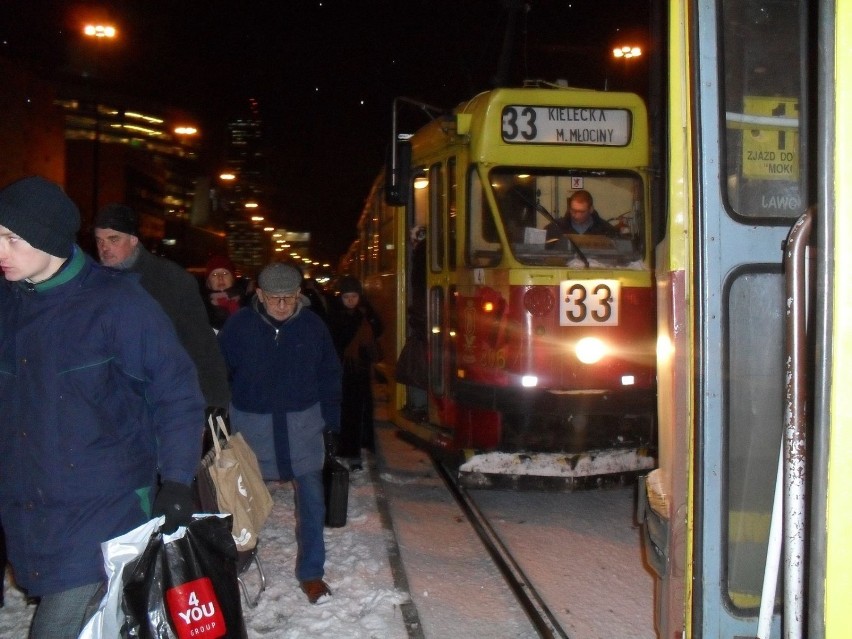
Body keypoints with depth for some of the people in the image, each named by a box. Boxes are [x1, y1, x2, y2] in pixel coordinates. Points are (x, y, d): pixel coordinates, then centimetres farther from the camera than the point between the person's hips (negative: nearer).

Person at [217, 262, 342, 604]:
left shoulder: (312, 325, -4)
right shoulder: (239, 325, -8)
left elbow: (329, 375, 4)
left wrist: (331, 420, 2)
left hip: (302, 420, 0)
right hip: (252, 421, 0)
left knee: (311, 496, 0)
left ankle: (311, 571, 13)